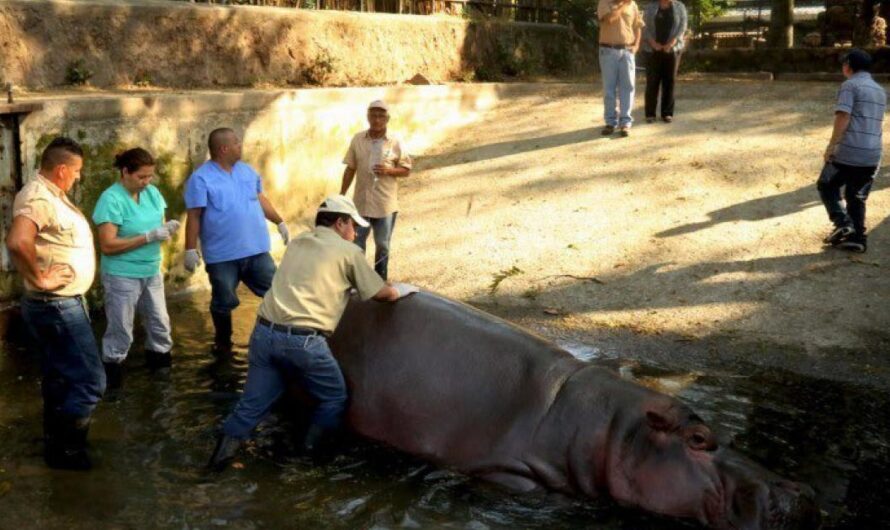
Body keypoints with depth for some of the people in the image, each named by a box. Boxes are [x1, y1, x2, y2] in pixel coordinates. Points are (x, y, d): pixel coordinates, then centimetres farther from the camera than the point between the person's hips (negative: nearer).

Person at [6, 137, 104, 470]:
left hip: (60, 304, 10)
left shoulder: (51, 193, 10)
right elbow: (17, 242, -41)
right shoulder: (39, 198, -23)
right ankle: (63, 448, 9)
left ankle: (56, 441, 33)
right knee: (90, 381, -4)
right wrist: (39, 278, -27)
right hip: (57, 307, -10)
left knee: (59, 378, 20)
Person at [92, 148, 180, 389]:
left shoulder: (152, 192, 3)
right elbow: (108, 245, -21)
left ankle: (160, 367, 33)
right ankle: (112, 378, 17)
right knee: (120, 332, 3)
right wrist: (149, 237, -24)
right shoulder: (112, 199, -17)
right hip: (122, 276, -7)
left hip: (152, 272, 7)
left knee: (160, 325, 16)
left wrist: (167, 228, -14)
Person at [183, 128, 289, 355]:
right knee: (224, 302, 9)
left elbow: (260, 198, 20)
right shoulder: (201, 178, -11)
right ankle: (223, 343, 29)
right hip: (222, 255, -5)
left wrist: (280, 222, 19)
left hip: (256, 249, 5)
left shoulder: (247, 170, 8)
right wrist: (190, 250, -15)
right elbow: (194, 217, -12)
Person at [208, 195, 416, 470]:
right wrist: (401, 290, 34)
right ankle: (311, 452, 20)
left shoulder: (297, 242, 20)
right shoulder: (349, 251, 4)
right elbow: (383, 294, 13)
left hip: (265, 331, 6)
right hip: (303, 341, -6)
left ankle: (222, 454, 12)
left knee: (253, 401, 15)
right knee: (334, 398, 17)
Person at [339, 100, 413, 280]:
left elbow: (406, 170, -1)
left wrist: (388, 171, -20)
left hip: (385, 204, -2)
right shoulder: (357, 140, -1)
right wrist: (342, 195, 4)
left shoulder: (395, 143, -6)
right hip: (361, 202, 2)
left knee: (382, 246, 12)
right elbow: (350, 169, 5)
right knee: (356, 244, 8)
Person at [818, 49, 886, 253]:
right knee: (857, 197, 14)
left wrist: (831, 145, -15)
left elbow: (843, 117, -17)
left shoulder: (850, 85, -7)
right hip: (872, 154, 7)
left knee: (827, 186, 11)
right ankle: (857, 238, 13)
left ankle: (842, 223, -4)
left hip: (848, 152, -7)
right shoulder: (880, 90, 18)